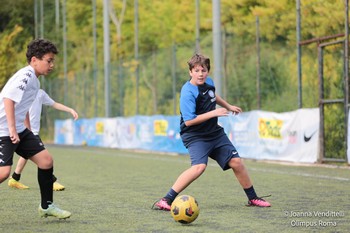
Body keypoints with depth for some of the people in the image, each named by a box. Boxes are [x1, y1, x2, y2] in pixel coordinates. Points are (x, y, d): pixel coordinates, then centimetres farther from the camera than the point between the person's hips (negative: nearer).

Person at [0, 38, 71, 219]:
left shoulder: (34, 80, 16)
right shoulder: (26, 75, -15)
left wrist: (28, 129, 31)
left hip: (19, 129, 10)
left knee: (46, 160, 4)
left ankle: (46, 206, 16)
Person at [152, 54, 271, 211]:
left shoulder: (208, 82, 3)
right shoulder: (188, 93, -21)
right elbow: (189, 121, -27)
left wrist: (229, 106, 36)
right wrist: (213, 113, -28)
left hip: (215, 133, 8)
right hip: (194, 137, -8)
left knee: (236, 162, 7)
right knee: (199, 167, -30)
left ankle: (253, 198, 26)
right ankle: (166, 201, -26)